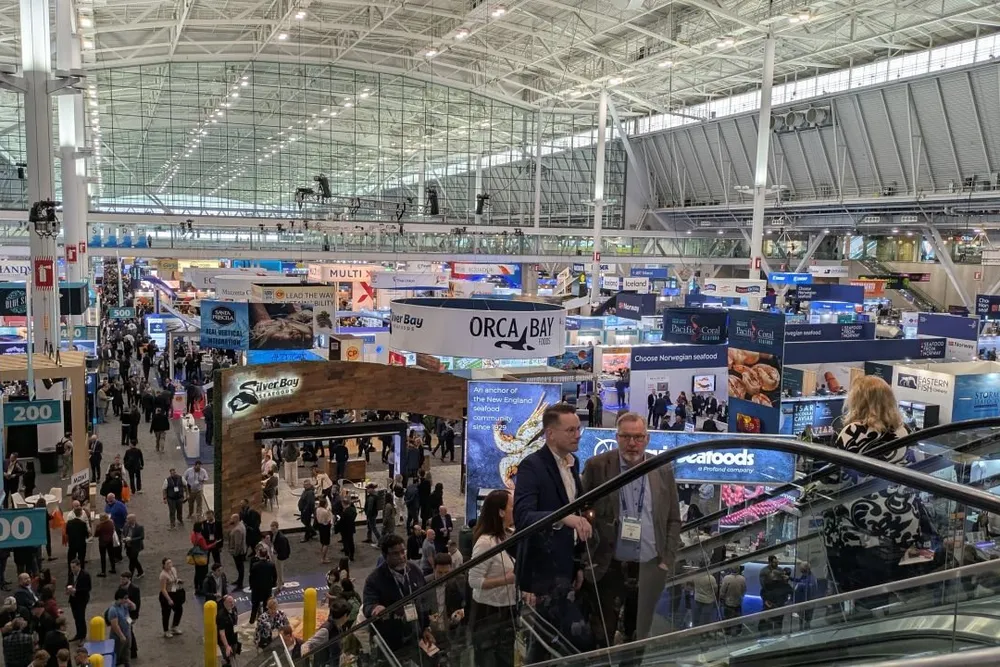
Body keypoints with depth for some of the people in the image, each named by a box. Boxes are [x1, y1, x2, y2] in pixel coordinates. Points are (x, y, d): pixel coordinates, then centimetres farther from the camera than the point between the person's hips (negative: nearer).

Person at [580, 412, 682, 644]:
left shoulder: (663, 470, 4)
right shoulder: (597, 467, -4)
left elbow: (674, 520, 9)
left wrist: (667, 561, 2)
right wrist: (586, 560, -4)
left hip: (649, 569, 2)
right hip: (607, 568, -2)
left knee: (639, 638, 11)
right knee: (601, 640, 5)